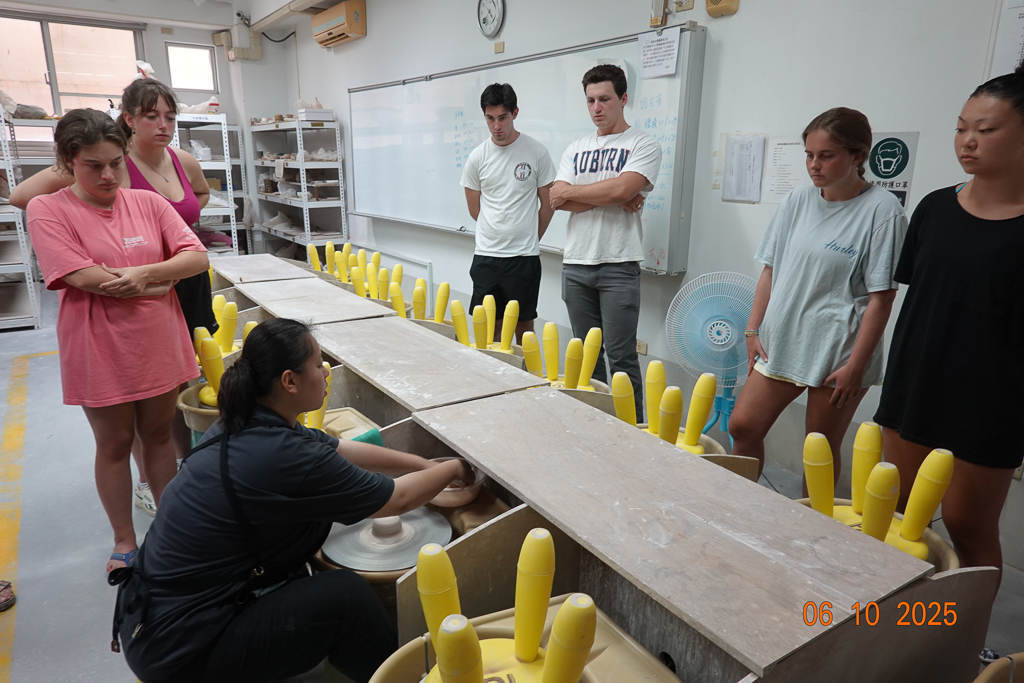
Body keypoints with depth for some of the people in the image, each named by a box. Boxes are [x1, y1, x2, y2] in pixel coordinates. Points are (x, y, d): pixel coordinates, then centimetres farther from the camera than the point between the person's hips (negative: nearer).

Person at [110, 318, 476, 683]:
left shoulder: (243, 424, -2)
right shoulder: (282, 456, -27)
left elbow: (343, 450, 10)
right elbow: (398, 499, -14)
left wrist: (427, 465, 12)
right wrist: (454, 469, 3)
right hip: (181, 652, -9)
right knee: (347, 595, -14)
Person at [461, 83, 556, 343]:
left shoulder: (536, 152, -2)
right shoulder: (477, 157, 3)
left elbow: (547, 204, 5)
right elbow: (475, 209, 12)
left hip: (524, 257, -2)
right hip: (485, 255, 2)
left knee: (523, 325, 7)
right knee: (489, 325, 8)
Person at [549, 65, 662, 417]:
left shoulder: (643, 145, 2)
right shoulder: (575, 150, 16)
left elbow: (622, 189, -16)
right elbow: (558, 201, 1)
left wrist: (570, 192, -3)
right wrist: (614, 200, -9)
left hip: (618, 265, -5)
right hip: (575, 264, 5)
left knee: (621, 357, -5)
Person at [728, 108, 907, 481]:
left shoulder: (882, 209, -9)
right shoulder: (798, 200, 6)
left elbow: (881, 297, -10)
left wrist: (856, 366, -13)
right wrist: (753, 331, 5)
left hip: (837, 352, -5)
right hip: (781, 342, 5)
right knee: (742, 427, 4)